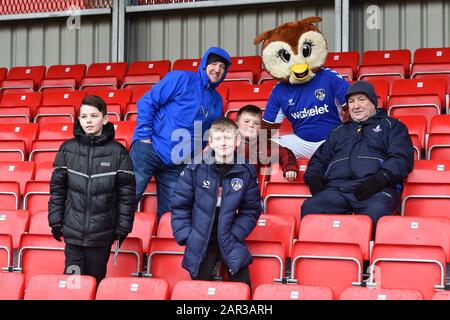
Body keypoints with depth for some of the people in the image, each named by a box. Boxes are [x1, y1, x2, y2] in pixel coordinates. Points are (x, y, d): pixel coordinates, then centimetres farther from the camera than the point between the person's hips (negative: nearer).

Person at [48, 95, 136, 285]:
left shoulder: (118, 152, -4)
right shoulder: (67, 149, 1)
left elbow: (127, 192, -2)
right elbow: (57, 188, 6)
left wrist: (123, 226, -2)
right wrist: (55, 220, 4)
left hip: (102, 233, -1)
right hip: (73, 230, 1)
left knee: (95, 279, 7)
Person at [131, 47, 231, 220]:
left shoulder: (216, 101, 15)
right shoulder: (181, 79, -2)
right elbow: (147, 102, -6)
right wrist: (144, 135, -12)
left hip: (176, 165, 6)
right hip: (149, 150, -6)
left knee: (168, 213, 6)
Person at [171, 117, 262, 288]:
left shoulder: (246, 171, -5)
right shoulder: (195, 168, -8)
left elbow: (251, 209, 1)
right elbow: (180, 205, -3)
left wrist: (234, 235, -8)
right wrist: (186, 237, -8)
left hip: (231, 244, 1)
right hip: (199, 244, -1)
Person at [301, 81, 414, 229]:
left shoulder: (391, 126, 23)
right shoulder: (338, 132, 37)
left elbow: (401, 157, 7)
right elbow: (319, 159, 36)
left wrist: (380, 178, -13)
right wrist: (313, 177, 11)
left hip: (375, 189, -3)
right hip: (337, 188, 4)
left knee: (376, 213, -40)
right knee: (310, 208, -30)